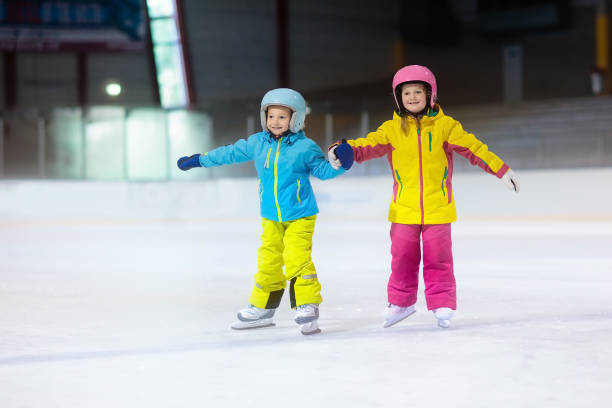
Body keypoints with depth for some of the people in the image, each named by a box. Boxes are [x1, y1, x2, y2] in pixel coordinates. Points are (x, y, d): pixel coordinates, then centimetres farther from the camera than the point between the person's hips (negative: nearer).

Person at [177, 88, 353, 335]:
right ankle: (261, 309, 25)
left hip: (300, 216, -5)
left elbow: (323, 170, -3)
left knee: (297, 259, -18)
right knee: (268, 263, 11)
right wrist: (199, 160, 21)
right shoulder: (257, 143, 3)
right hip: (271, 218, 5)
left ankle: (307, 308, -12)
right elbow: (231, 153, 15)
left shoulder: (304, 147, -9)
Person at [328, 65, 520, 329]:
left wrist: (501, 170, -5)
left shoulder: (445, 126, -1)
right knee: (403, 257, 8)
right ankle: (400, 302, 26)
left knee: (438, 258, 3)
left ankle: (442, 305, 15)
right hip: (404, 209, 1)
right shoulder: (392, 129, 1)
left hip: (437, 208, -1)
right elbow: (370, 145, -12)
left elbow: (472, 148, -2)